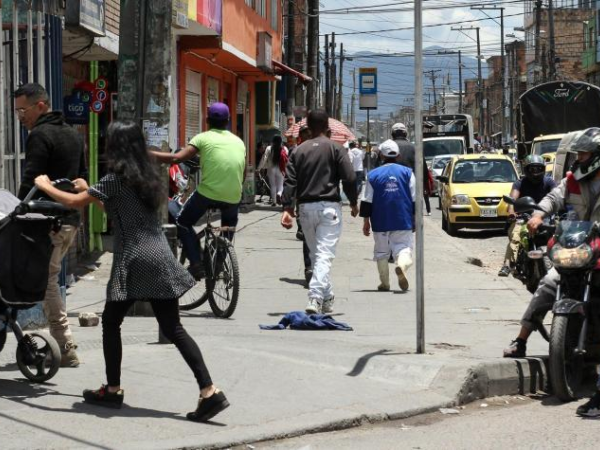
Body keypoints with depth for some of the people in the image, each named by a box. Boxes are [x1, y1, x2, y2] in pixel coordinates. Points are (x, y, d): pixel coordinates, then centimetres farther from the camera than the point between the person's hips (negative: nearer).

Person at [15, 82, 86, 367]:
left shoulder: (39, 135, -12)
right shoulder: (73, 135, 17)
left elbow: (30, 182, -18)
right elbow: (81, 177, 22)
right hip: (71, 220, 9)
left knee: (47, 283, -4)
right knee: (50, 278, 15)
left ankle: (66, 350, -5)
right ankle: (62, 345, 13)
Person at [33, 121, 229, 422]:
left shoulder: (115, 178, -7)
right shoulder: (149, 176, 15)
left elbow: (74, 203, -3)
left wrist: (45, 186, 13)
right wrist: (89, 191, 38)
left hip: (134, 261, -6)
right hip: (160, 259, 7)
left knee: (111, 322, 11)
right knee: (173, 328, 3)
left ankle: (112, 390, 17)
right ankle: (209, 392, -7)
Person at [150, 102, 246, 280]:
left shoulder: (203, 138, 0)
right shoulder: (238, 142, 12)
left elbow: (177, 158, -10)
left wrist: (149, 154, -1)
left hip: (207, 193, -4)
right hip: (233, 198, 4)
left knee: (183, 223, 19)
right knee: (229, 225, 36)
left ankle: (196, 264, 3)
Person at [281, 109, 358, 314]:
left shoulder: (299, 151, 7)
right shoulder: (336, 149, -2)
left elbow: (290, 181, 0)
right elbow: (349, 178, -6)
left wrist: (287, 207, -2)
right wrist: (353, 203, 7)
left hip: (306, 207, 4)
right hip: (329, 206, -4)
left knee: (315, 254, 16)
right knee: (324, 254, -9)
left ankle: (326, 298, 24)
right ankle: (315, 298, -24)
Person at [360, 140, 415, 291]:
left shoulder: (373, 174, 1)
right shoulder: (407, 172, 1)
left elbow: (367, 201, 2)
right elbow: (415, 198, 2)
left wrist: (366, 221, 9)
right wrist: (416, 218, 10)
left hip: (380, 222, 1)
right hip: (403, 222, -1)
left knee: (381, 252, 14)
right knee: (404, 247, 0)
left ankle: (384, 283, 16)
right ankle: (402, 265, -32)